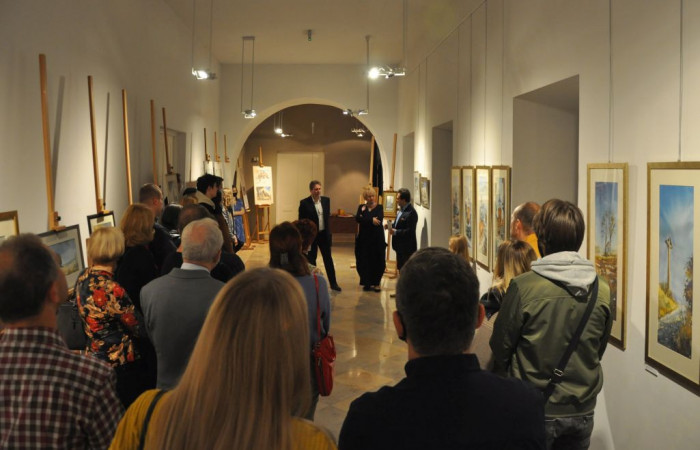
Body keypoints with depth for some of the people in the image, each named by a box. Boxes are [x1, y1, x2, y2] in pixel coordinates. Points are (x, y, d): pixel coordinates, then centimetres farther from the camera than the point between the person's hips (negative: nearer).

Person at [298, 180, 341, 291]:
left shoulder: (326, 200, 3)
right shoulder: (304, 203, -10)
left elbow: (328, 217, 11)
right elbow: (301, 221, -7)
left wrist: (329, 232, 9)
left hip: (324, 234, 4)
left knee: (328, 259, 9)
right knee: (311, 260, 7)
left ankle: (333, 283, 17)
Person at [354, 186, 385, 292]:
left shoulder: (379, 208, 2)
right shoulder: (361, 207, 9)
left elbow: (379, 220, -16)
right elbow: (357, 219, -9)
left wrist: (364, 218, -12)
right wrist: (371, 220, -18)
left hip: (377, 239, -2)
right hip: (364, 239, 2)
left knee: (377, 262, -1)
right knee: (364, 262, 0)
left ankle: (376, 283, 9)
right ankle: (366, 283, 12)